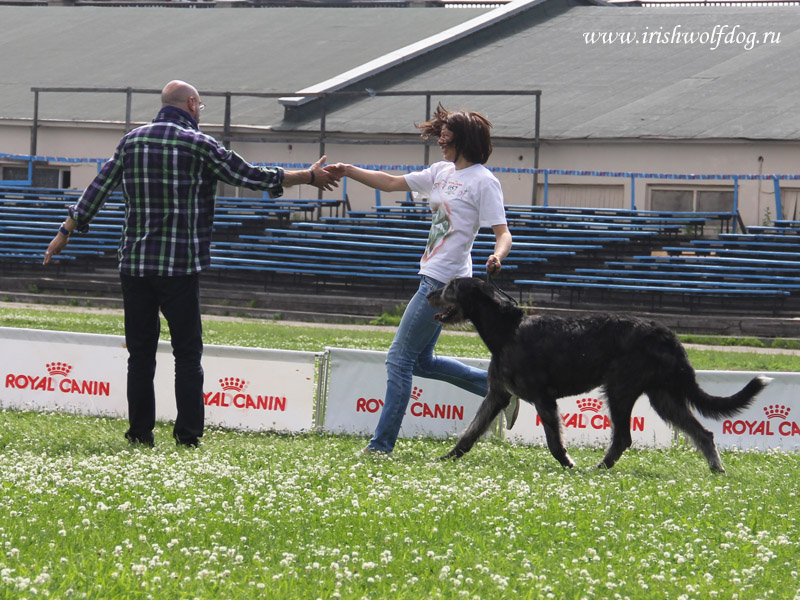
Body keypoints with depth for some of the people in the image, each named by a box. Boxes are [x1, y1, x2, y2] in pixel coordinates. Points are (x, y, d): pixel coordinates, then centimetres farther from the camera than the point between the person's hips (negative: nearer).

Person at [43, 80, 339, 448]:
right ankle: (187, 432, -3)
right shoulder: (199, 145, -5)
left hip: (134, 262, 4)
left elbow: (98, 189, 10)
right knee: (187, 352, 2)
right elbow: (251, 178, -1)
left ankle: (140, 432, 7)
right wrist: (309, 177, 10)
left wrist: (67, 231, 20)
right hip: (179, 266, -4)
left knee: (140, 352, 8)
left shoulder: (132, 141, 7)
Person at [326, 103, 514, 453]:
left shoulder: (483, 181, -9)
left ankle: (382, 443, -3)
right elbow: (392, 183, 20)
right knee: (422, 362, 15)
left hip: (446, 281, -9)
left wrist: (497, 257, -35)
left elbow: (503, 232, -13)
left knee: (400, 358, -7)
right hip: (432, 277, 9)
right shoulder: (442, 172, 15)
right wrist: (348, 171, 10)